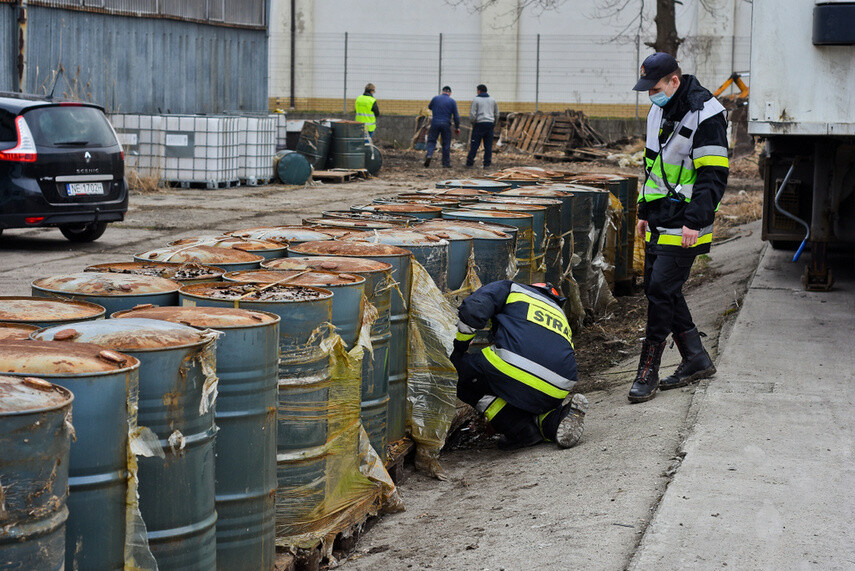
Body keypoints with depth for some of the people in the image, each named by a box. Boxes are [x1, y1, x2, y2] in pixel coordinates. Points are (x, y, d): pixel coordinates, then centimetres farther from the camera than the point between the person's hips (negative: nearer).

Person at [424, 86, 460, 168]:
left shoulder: (435, 98, 3)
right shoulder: (452, 101, 1)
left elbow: (429, 107, 21)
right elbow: (456, 116, 2)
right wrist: (457, 127, 10)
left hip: (435, 123, 0)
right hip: (446, 124, 0)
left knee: (431, 140, 6)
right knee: (446, 144, 7)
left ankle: (429, 154, -20)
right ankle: (446, 163, 10)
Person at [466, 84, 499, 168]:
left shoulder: (476, 100, -2)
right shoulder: (492, 100, 13)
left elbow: (472, 114, -8)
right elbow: (496, 114, 16)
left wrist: (472, 123, 6)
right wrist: (494, 124, 25)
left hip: (479, 124, -4)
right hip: (490, 124, 4)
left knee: (474, 144, -2)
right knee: (488, 145, 4)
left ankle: (470, 162, -1)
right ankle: (487, 163, 2)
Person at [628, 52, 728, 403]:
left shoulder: (705, 114, -16)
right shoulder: (659, 111, 12)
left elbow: (714, 176, -17)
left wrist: (694, 222, -22)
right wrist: (645, 212, 21)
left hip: (685, 226, -9)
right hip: (660, 223, 9)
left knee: (661, 291, -11)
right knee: (658, 289, 11)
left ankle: (648, 373, -3)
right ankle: (696, 360, 23)